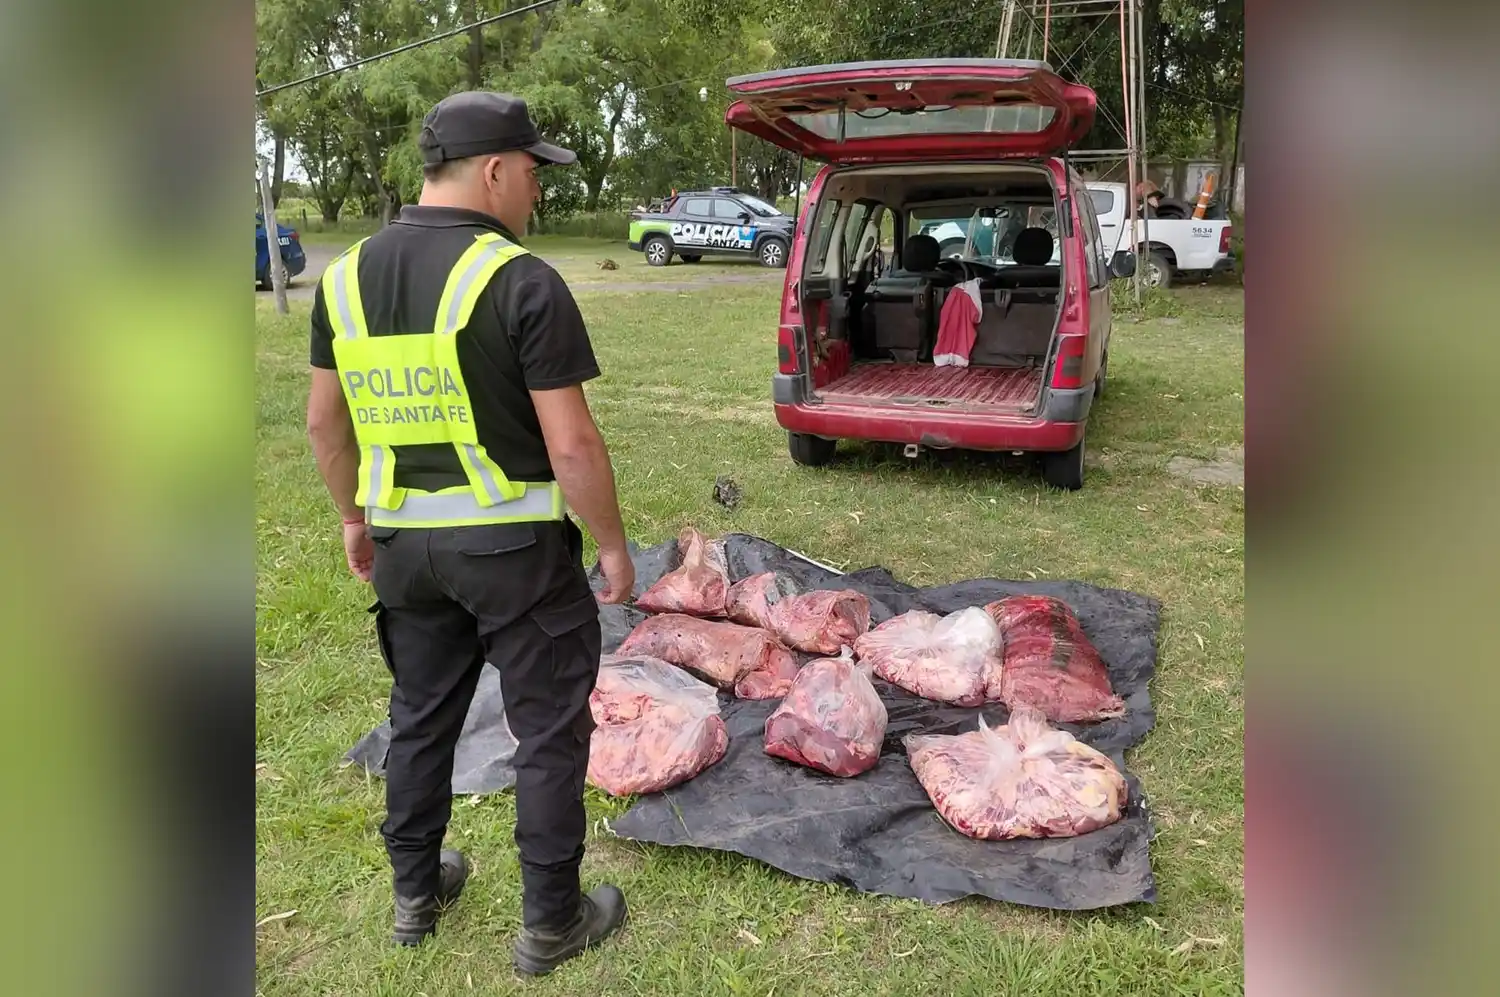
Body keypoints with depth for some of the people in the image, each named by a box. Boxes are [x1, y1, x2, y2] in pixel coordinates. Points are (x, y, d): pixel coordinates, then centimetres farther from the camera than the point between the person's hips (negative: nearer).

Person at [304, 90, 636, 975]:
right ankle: (551, 923, 23)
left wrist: (355, 517, 22)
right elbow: (572, 445, -18)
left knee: (422, 718, 22)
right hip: (513, 545, -6)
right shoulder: (522, 281, -17)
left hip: (404, 542, 6)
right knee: (550, 732, 9)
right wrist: (613, 544, -6)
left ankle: (417, 893, 38)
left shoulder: (346, 275, 3)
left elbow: (325, 422, 9)